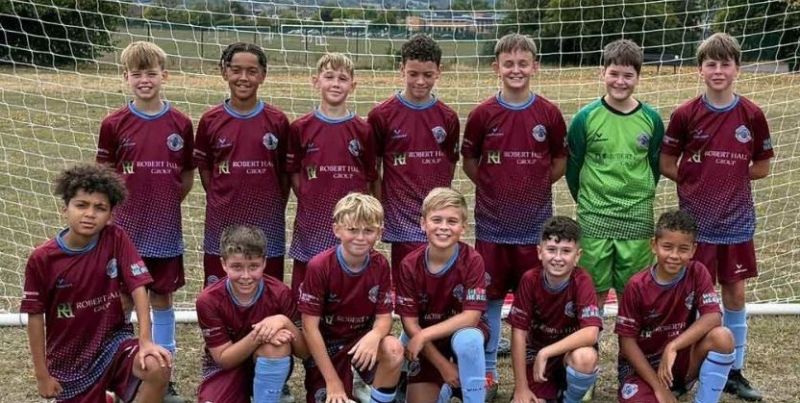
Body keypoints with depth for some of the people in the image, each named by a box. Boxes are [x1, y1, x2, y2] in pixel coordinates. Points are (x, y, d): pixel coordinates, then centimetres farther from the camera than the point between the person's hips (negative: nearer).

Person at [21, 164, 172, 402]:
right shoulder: (42, 259, -12)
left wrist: (145, 341, -23)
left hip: (114, 341, 0)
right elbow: (35, 317, -5)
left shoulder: (116, 239, -11)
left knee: (158, 369, -28)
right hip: (70, 358, 1)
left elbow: (138, 288, -14)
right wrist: (42, 374, -2)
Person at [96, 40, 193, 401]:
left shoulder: (180, 124, -3)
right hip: (125, 228, -1)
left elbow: (188, 177, 7)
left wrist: (163, 203, -1)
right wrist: (132, 203, -5)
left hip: (165, 228, 1)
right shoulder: (114, 124, -5)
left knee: (162, 298, 11)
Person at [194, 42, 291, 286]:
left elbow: (285, 172, 5)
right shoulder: (210, 121, 0)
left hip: (266, 221, -1)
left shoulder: (277, 121, -2)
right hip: (222, 221, 1)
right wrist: (221, 202, 3)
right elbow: (204, 169, 9)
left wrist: (275, 207, 2)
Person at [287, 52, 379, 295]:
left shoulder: (362, 130, 2)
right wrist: (310, 201, -2)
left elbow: (370, 178, 8)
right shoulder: (301, 128, 2)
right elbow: (293, 173, 8)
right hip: (312, 221, 0)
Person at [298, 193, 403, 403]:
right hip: (326, 343, -2)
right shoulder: (319, 266, -20)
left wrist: (373, 336, -33)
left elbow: (384, 317, -7)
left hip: (362, 338, 2)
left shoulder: (380, 265, -10)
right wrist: (333, 380, -18)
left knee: (393, 349, -29)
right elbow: (310, 326, -17)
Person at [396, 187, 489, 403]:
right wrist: (443, 364, -17)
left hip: (463, 331, -2)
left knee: (467, 339, -37)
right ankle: (447, 385, 23)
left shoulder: (472, 260, -20)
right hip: (426, 343, 2)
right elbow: (410, 322, -13)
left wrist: (424, 335, -28)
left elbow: (471, 316, -23)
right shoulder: (409, 265, -15)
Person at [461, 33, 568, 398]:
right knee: (489, 296, 7)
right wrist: (494, 188, 0)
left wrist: (535, 186, 1)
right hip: (492, 222, 0)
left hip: (535, 222, 0)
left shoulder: (549, 114, -1)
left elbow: (560, 161, 9)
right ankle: (487, 371, 20)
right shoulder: (483, 114, -3)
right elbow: (468, 161, 7)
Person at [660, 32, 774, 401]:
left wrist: (725, 176, 0)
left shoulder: (751, 115, -3)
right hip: (695, 221, -1)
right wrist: (698, 180, -6)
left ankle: (735, 371, 24)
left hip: (736, 222, 2)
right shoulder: (686, 114, -6)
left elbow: (761, 167, 5)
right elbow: (667, 166, 1)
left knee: (735, 294, 9)